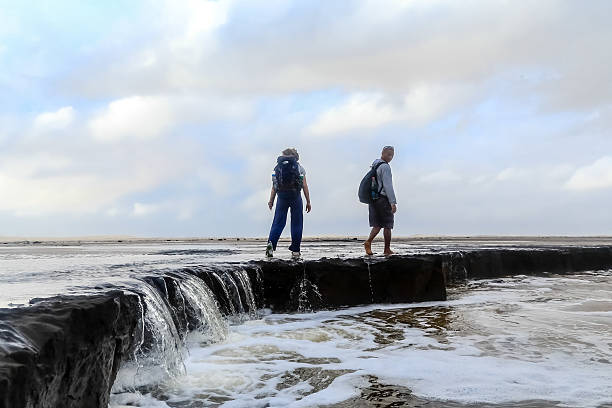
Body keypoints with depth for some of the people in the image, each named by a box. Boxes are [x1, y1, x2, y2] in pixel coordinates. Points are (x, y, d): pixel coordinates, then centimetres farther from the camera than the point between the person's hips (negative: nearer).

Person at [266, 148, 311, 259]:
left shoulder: (278, 167, 13)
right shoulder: (300, 167, 8)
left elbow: (274, 186, 4)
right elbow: (304, 186, 2)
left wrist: (271, 200, 2)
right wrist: (308, 202, 3)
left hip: (282, 196, 2)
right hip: (296, 196, -2)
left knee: (278, 222, 4)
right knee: (296, 223, 6)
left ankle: (271, 243, -18)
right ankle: (295, 251, 5)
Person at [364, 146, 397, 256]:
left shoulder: (374, 165, 17)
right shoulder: (385, 166, -12)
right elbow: (388, 185, -19)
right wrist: (393, 202, -21)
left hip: (372, 199, 8)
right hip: (383, 199, -8)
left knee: (377, 225, 7)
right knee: (387, 225, 2)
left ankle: (368, 242, -13)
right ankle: (387, 249, 7)